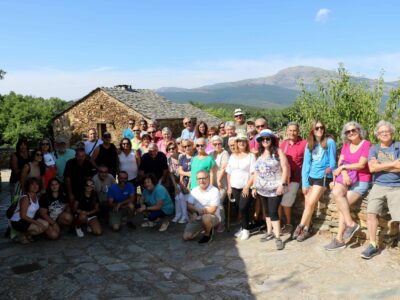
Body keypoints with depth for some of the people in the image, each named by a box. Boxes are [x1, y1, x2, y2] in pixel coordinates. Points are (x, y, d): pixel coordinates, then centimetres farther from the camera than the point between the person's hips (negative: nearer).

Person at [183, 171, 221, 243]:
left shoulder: (214, 190, -14)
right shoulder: (194, 191, 4)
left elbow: (212, 210, -18)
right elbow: (189, 206, -3)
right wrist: (197, 210, -23)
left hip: (213, 217, -4)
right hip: (198, 218, 5)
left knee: (205, 217, -40)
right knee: (186, 237, -9)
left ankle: (208, 234, -9)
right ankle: (202, 228, 17)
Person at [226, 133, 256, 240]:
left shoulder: (251, 156, -3)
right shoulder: (232, 156, 11)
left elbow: (254, 173, -9)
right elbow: (229, 173, 13)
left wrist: (247, 187, -14)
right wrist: (229, 187, 7)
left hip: (246, 188, -4)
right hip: (235, 187, 4)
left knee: (243, 208, -8)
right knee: (240, 209, 4)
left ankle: (245, 229, 8)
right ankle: (244, 227, 19)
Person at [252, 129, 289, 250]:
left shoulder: (278, 151, -5)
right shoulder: (260, 154, 11)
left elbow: (285, 168, -10)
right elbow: (256, 171, 15)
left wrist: (282, 184, -17)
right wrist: (254, 186, 12)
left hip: (275, 188, -6)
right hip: (262, 188, 6)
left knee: (273, 212, -10)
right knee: (267, 211, 14)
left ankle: (278, 237, -5)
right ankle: (269, 232, 27)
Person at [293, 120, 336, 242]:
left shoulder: (329, 142, -7)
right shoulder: (309, 144, 7)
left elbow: (332, 162, -3)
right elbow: (306, 164, 5)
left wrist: (331, 176, 0)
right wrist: (305, 183, 0)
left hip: (323, 177, -4)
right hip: (310, 176, 5)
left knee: (310, 203, -9)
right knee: (307, 204, 2)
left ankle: (301, 227, 8)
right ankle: (306, 229, 15)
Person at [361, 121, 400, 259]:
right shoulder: (374, 148, 10)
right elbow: (372, 168, -5)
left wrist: (380, 166, -6)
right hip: (378, 186, 2)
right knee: (371, 213, -11)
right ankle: (373, 245, 0)